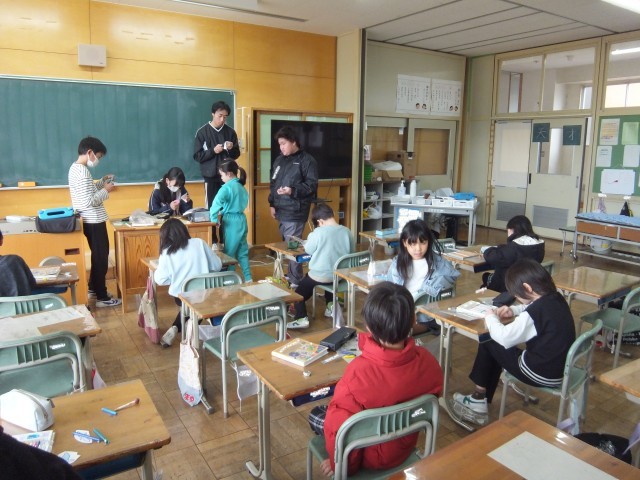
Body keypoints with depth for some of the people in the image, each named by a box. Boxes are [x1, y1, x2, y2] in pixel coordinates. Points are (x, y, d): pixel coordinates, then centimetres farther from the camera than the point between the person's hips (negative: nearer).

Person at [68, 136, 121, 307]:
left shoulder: (75, 168, 10)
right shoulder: (83, 171, -22)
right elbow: (89, 202, -28)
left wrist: (101, 182, 12)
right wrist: (106, 190, -16)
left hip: (88, 220, 10)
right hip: (94, 221, -10)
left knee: (96, 255, 22)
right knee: (101, 257, 0)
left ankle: (93, 288, 34)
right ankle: (102, 297, 8)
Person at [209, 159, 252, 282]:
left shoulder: (227, 187, -14)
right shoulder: (241, 186, 10)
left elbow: (216, 204, -24)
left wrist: (214, 220, -14)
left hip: (231, 222, -8)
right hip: (242, 220, 8)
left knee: (229, 253, 3)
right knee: (242, 252, 13)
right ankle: (248, 278, 14)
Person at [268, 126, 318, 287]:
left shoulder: (307, 160, -7)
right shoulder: (279, 160, 15)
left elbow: (311, 185, -13)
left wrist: (292, 190, -24)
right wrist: (272, 204, 14)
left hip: (295, 213, -7)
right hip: (281, 211, 7)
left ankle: (296, 282, 2)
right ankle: (290, 276, 27)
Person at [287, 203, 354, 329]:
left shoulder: (319, 232, -19)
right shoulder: (347, 231, -6)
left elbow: (308, 250, -5)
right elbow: (351, 252, 9)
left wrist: (310, 238, 12)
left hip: (320, 276, -5)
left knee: (299, 290, 15)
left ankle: (301, 318, 7)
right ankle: (331, 305, 34)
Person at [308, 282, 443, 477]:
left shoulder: (358, 372, -37)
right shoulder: (427, 361, -23)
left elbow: (339, 429, -26)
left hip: (371, 457, -5)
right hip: (406, 448, 5)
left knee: (316, 415, 19)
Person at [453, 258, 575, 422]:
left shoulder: (533, 314, -26)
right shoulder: (556, 299, -1)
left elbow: (504, 338, -22)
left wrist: (491, 318, -5)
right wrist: (514, 310, 7)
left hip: (542, 375, -9)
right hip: (561, 367, 9)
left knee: (488, 344, 7)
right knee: (497, 349, 21)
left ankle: (479, 398, 24)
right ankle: (480, 401, 30)